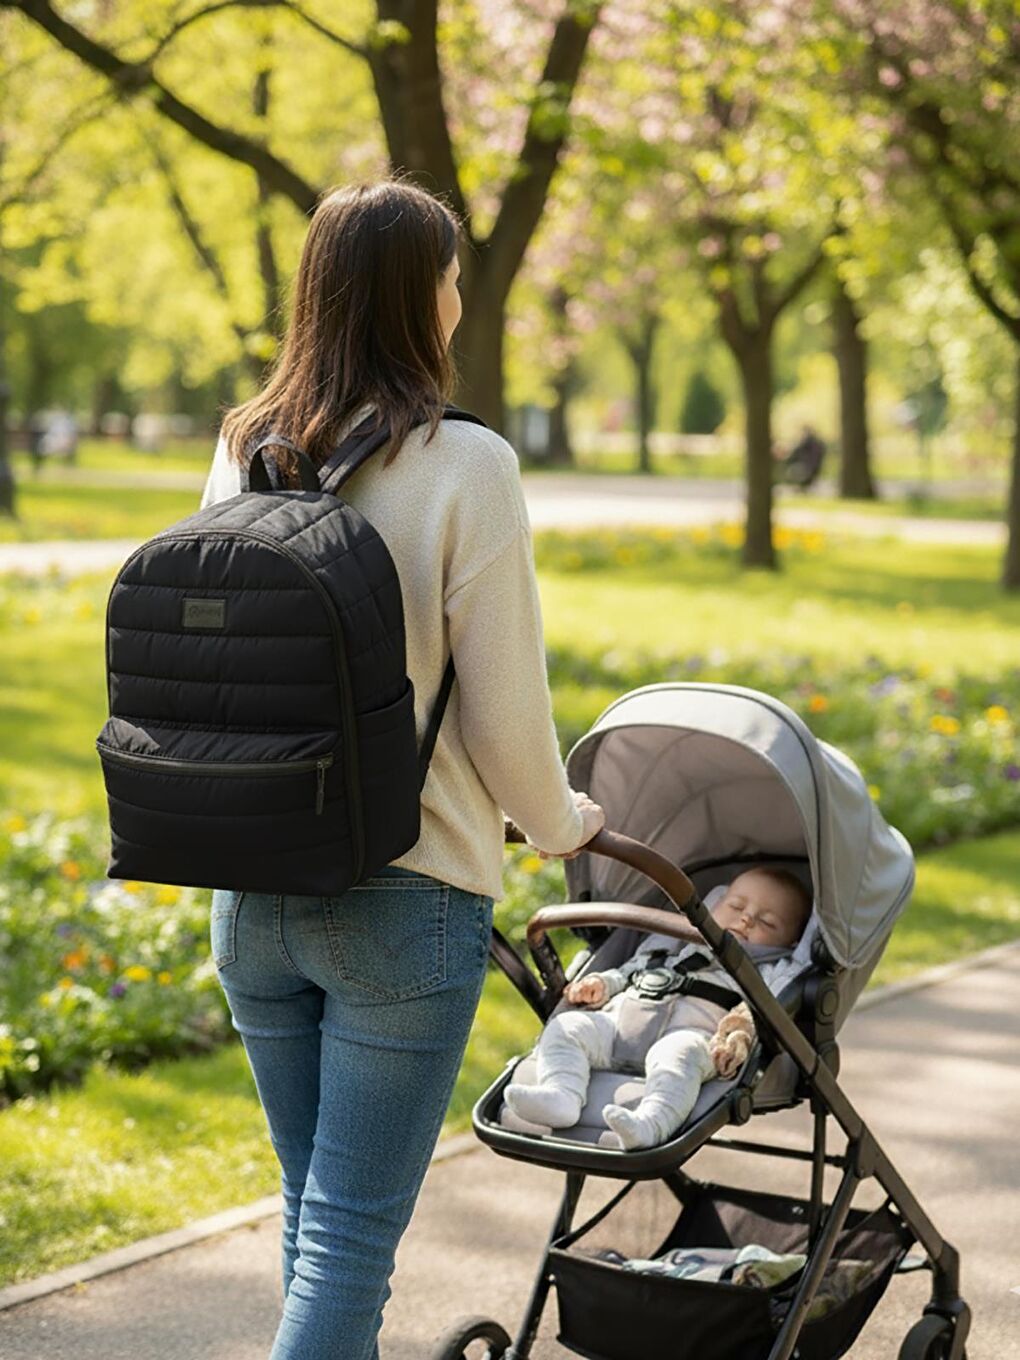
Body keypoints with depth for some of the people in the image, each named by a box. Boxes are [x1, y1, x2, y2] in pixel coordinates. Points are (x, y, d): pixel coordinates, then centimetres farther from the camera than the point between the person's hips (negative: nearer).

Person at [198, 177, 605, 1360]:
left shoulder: (242, 452, 3)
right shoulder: (463, 465, -13)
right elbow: (505, 706, -10)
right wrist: (557, 821, 10)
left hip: (250, 889, 6)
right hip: (404, 896, -6)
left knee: (312, 1205, 20)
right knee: (353, 1232, 1)